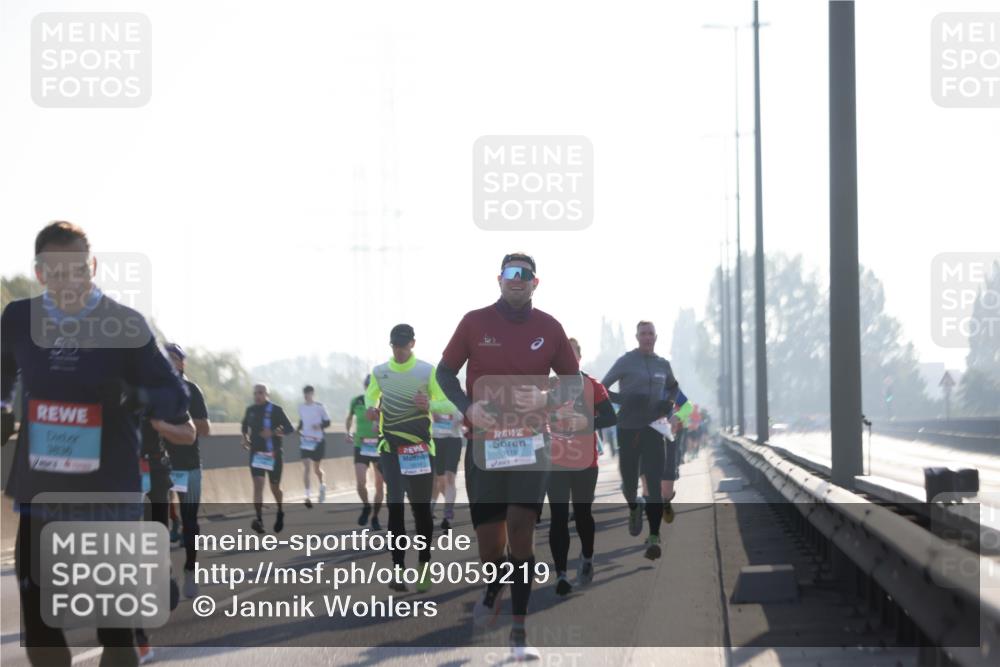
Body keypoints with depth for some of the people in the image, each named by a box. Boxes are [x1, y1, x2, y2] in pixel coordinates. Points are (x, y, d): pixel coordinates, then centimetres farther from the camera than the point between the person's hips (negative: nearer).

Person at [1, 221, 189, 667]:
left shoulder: (125, 325, -9)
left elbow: (176, 397, -7)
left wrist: (141, 398, -25)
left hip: (109, 493, -3)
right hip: (39, 492, 3)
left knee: (115, 625, 0)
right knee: (38, 625, 6)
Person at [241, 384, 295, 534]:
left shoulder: (275, 410, -7)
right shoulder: (250, 410, 5)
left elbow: (289, 428, -9)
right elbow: (244, 426, 24)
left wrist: (273, 433, -24)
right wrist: (245, 438, 6)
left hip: (273, 454, -2)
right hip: (256, 453, 2)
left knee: (275, 487, 9)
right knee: (258, 484, -14)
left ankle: (280, 512, 38)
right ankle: (259, 519, -22)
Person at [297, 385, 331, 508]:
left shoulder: (319, 407, -6)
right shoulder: (301, 407, 5)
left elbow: (327, 422, -2)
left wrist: (320, 425, -21)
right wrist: (298, 429, 0)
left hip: (318, 440, -2)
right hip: (305, 440, 2)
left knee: (317, 468, 10)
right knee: (306, 467, -12)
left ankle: (322, 486, 42)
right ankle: (307, 497, -16)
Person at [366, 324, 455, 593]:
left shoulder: (427, 371, -4)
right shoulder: (379, 372, 5)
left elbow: (448, 405, -3)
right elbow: (370, 394, 24)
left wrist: (430, 405, -24)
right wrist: (371, 407, 1)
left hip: (420, 447, -2)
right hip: (390, 446, 2)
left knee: (421, 507, 3)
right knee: (395, 507, -4)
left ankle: (425, 566, 16)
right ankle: (398, 569, -4)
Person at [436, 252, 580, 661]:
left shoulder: (549, 328, 2)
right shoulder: (475, 323, 0)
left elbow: (574, 380, 10)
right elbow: (445, 372, 7)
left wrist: (546, 398, -11)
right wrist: (467, 406, -11)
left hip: (531, 443, 0)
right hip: (484, 440, 0)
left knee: (520, 530, -12)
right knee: (488, 541, 1)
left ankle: (519, 632, -6)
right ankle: (493, 591, 37)